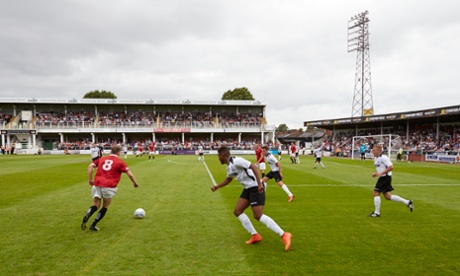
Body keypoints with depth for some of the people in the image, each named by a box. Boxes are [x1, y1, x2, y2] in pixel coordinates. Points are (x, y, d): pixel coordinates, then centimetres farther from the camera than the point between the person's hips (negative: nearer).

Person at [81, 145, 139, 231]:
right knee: (106, 206, 16)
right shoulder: (120, 162, 6)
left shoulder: (102, 159, 18)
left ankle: (87, 216, -19)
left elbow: (90, 166, 7)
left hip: (97, 185, 4)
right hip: (109, 187, -3)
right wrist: (135, 183, 20)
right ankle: (94, 225, 11)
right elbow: (130, 174, 5)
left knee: (96, 205, 12)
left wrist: (90, 179, 10)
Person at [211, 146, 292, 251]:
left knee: (258, 216, -15)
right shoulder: (229, 166, 14)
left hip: (255, 187, -10)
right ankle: (255, 235, 12)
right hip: (248, 188, 10)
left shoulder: (236, 161, -17)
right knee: (237, 211, 8)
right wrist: (217, 186, 23)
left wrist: (259, 184, -28)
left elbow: (253, 166, -24)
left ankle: (284, 235, -10)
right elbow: (228, 179, 33)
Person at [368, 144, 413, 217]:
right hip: (382, 178, 10)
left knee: (376, 193, -9)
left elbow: (391, 167, -23)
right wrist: (376, 173, 9)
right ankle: (407, 202, 22)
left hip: (385, 178, -10)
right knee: (388, 196, 12)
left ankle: (377, 212, 0)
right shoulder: (375, 158, 14)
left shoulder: (383, 158, -16)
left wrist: (380, 173, -24)